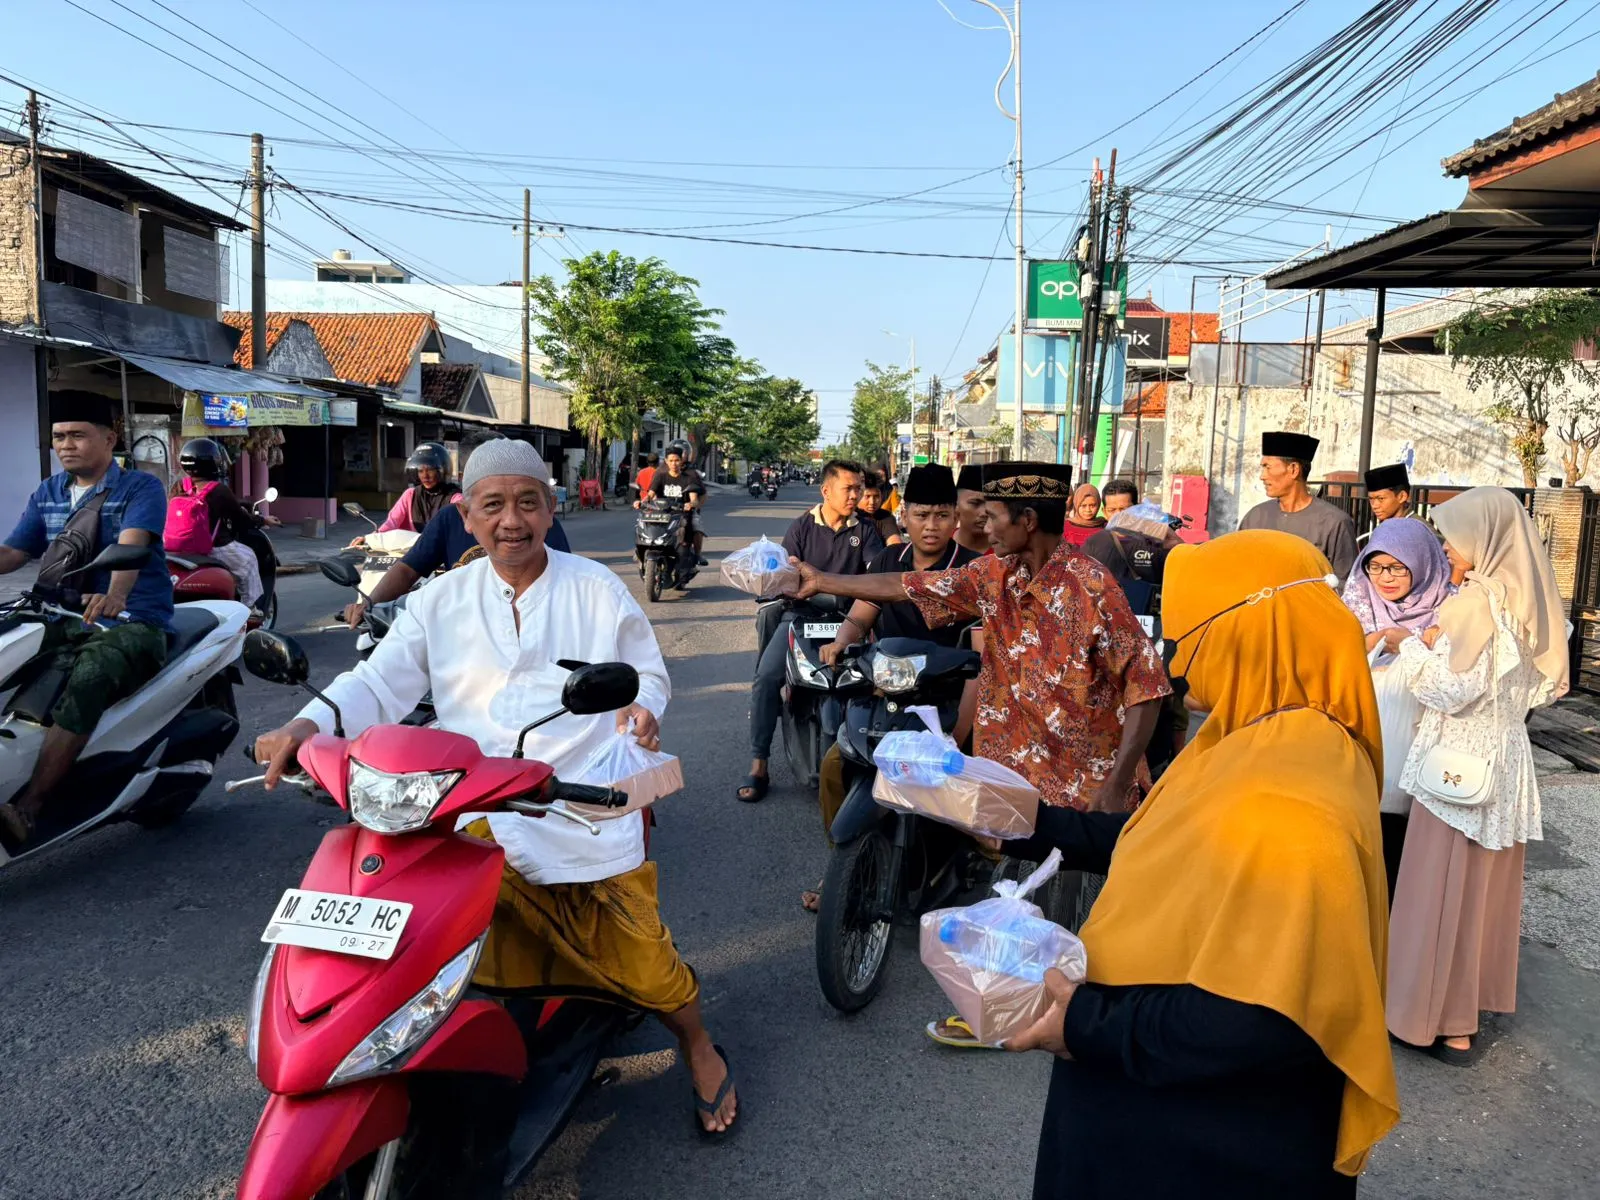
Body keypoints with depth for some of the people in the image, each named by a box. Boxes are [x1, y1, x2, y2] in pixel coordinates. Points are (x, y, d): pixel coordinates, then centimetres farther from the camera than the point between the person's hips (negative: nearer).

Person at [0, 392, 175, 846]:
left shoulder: (141, 488, -3)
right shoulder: (47, 494, 17)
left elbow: (131, 546, -22)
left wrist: (114, 595, -41)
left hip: (132, 623, -7)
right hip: (66, 620, 7)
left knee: (85, 683, -34)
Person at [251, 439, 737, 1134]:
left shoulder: (597, 590, 7)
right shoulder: (441, 601, 9)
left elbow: (647, 670, 15)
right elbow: (379, 684, 2)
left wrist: (643, 705, -8)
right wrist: (307, 724, -15)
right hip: (478, 821, 1)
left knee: (639, 956, 3)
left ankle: (698, 1046, 34)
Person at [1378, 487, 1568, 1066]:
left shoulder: (1473, 601, -18)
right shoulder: (1525, 597, 7)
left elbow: (1452, 688, -20)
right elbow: (1539, 680, 16)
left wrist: (1410, 646, -6)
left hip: (1460, 760, -8)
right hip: (1505, 757, 8)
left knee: (1445, 885, 2)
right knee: (1486, 881, 17)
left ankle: (1447, 1021, 11)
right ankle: (1475, 994, 30)